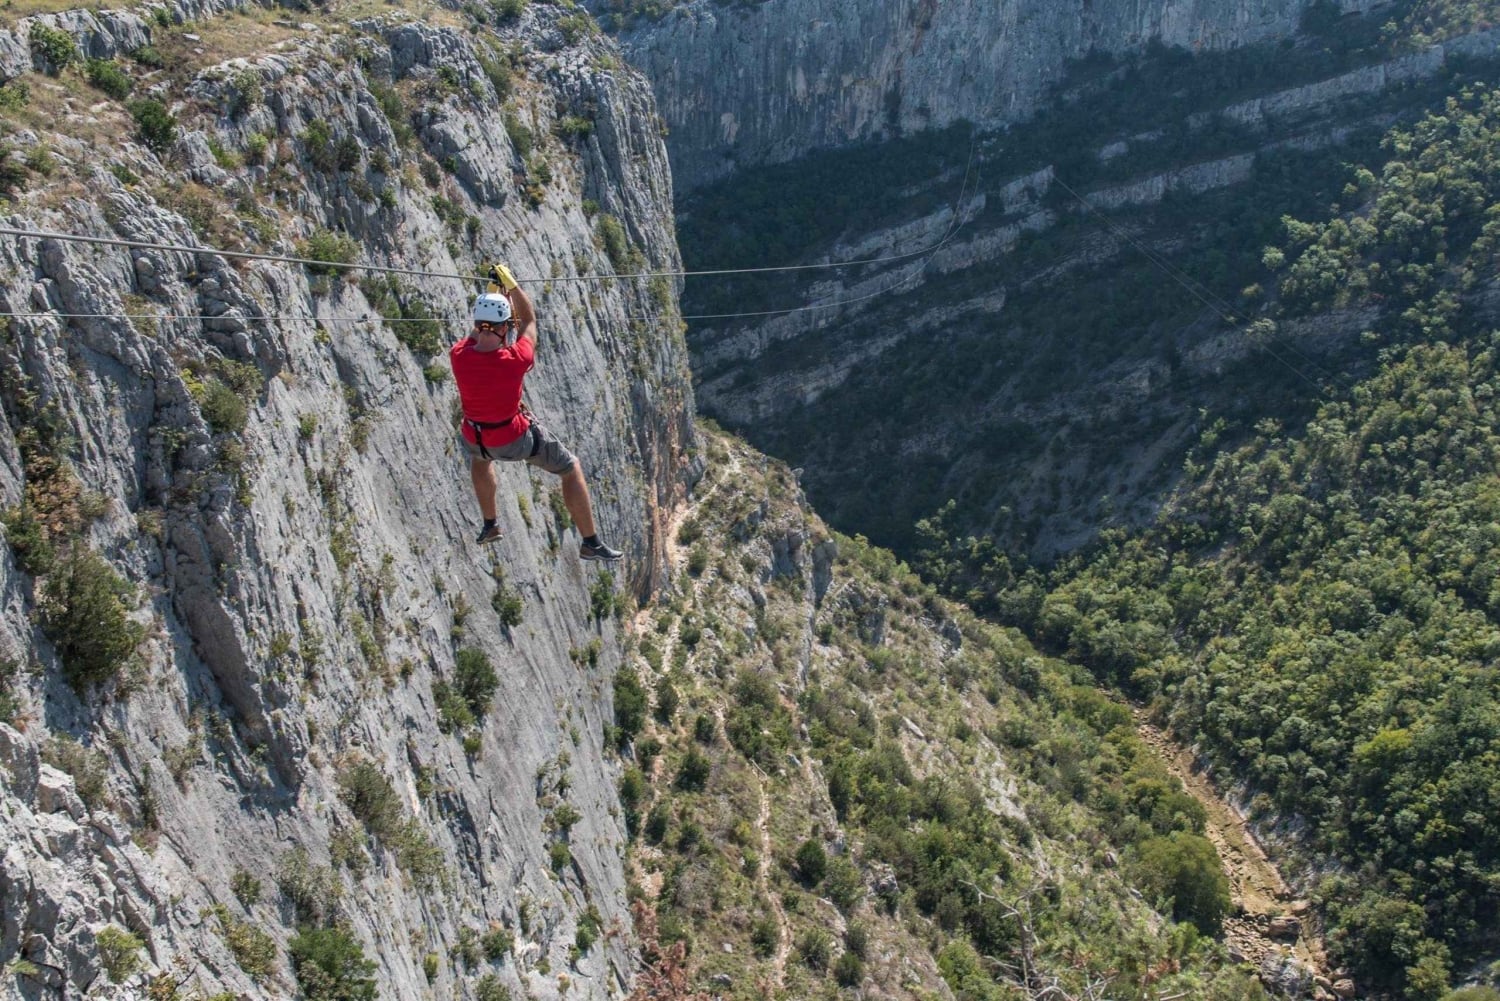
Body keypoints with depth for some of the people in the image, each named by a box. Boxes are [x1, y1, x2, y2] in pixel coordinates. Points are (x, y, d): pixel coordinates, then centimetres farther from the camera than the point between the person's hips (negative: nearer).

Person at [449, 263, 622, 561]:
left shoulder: (458, 356, -23)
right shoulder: (516, 360, -31)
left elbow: (477, 331, 2)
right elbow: (529, 321, -10)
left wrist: (494, 292, 6)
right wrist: (512, 285, -2)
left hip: (474, 438, 4)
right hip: (516, 440, -3)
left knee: (478, 454, 42)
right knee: (571, 469, 17)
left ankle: (489, 525, 52)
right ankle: (591, 543, 20)